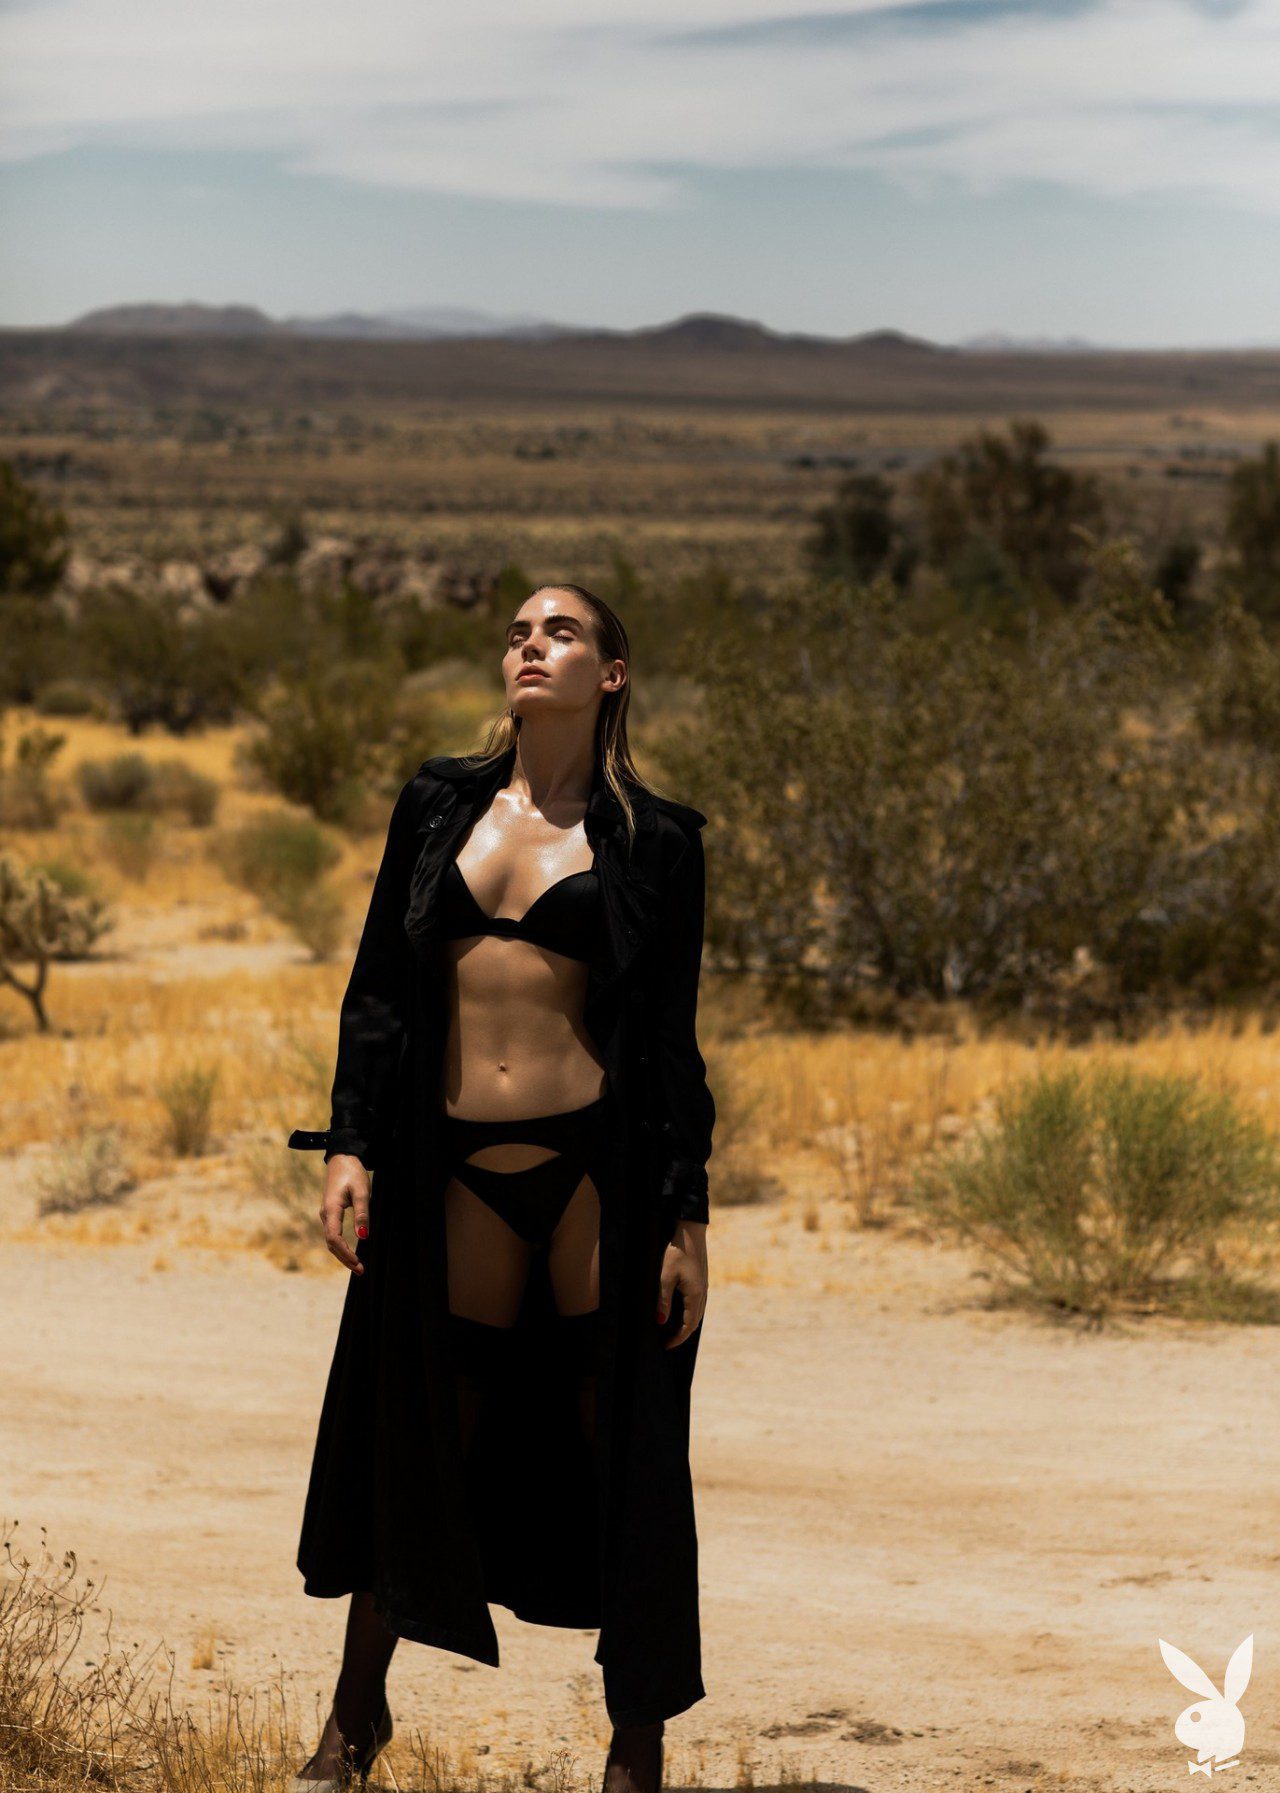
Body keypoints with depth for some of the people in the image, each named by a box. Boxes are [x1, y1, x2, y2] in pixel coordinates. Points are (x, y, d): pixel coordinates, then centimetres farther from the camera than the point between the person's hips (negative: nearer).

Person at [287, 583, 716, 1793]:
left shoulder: (653, 838, 4)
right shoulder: (439, 805, 10)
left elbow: (672, 1039, 2)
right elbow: (377, 989, 10)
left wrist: (687, 1219, -2)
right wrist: (349, 1145, -1)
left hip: (597, 1165, -2)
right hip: (456, 1171, 2)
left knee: (622, 1454, 1)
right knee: (418, 1441, 11)